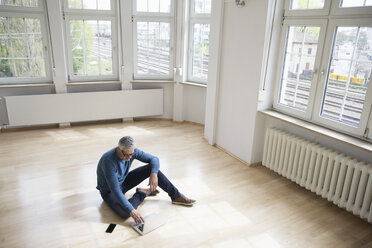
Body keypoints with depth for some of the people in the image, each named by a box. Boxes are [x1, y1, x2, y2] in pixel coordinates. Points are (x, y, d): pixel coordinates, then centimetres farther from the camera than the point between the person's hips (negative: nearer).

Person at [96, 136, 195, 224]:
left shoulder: (132, 151, -17)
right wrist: (132, 210, -43)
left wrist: (154, 174, -30)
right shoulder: (109, 161, -35)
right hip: (109, 191, -5)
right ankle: (142, 193, -4)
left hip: (123, 181, 6)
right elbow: (115, 190, -37)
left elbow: (154, 159, -9)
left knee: (151, 168, -14)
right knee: (125, 213, -36)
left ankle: (176, 196, -5)